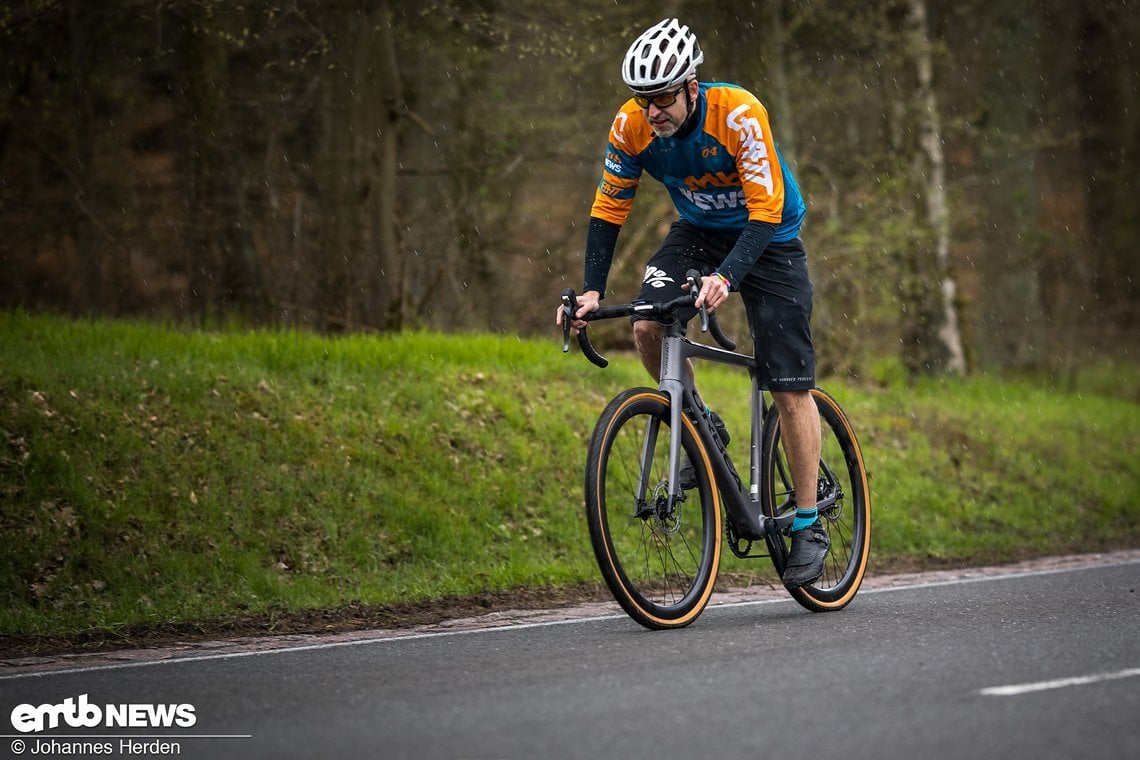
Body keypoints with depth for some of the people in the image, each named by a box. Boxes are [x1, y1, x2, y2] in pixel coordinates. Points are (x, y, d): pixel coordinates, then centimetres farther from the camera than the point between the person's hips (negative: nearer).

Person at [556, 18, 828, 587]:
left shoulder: (738, 114, -32)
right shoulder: (631, 125, -18)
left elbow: (765, 211, -31)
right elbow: (609, 209, -9)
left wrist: (726, 277, -45)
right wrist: (592, 290, -20)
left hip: (768, 236, -4)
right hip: (697, 231, 4)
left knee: (790, 389, -8)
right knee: (648, 327, -23)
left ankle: (809, 526, 2)